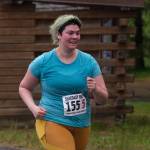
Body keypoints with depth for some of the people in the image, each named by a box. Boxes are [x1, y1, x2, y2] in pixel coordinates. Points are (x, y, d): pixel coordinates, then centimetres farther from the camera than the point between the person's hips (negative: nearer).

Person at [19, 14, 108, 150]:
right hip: (52, 123, -5)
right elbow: (24, 88, 8)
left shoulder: (89, 61, 0)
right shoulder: (43, 62, -6)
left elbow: (104, 96, 4)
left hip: (82, 125, 5)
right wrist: (33, 107, -10)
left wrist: (95, 90, -18)